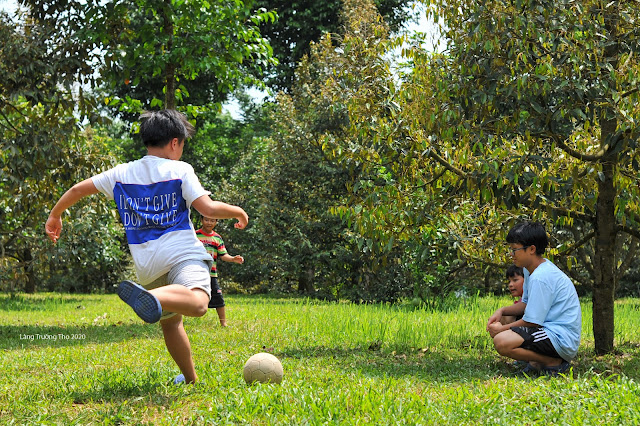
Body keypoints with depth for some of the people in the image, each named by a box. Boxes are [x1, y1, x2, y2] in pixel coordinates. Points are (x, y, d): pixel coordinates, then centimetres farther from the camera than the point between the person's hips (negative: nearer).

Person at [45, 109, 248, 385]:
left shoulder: (121, 174, 18)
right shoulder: (180, 170, 6)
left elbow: (78, 189, 24)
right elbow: (208, 209, -3)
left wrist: (54, 216, 39)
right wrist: (238, 211, 15)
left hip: (147, 264, 5)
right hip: (182, 252, -5)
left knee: (170, 319, 24)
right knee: (197, 303, -30)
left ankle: (190, 378, 28)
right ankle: (153, 297, -57)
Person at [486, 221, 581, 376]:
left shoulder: (540, 277, -20)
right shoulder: (531, 269, 11)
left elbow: (531, 322, -18)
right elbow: (527, 304, 20)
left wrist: (502, 329, -6)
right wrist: (502, 311, 4)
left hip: (562, 339, -11)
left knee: (502, 342, -28)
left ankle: (554, 363, -11)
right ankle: (536, 362, 7)